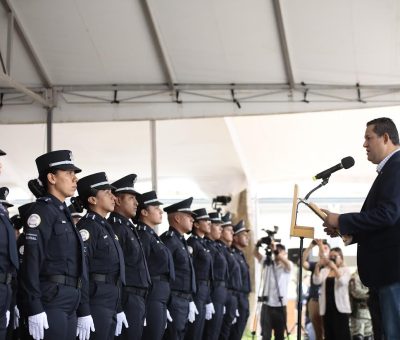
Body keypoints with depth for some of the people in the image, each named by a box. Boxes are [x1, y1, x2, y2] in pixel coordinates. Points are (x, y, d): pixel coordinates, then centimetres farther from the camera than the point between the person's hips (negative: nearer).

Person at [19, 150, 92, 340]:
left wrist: (83, 310, 18)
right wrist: (34, 309, -23)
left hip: (70, 304, 9)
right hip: (50, 302, -9)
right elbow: (31, 262, -16)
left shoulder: (64, 213, 19)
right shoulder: (41, 211, -7)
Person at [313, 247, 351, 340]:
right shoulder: (324, 270, 13)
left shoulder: (345, 270, 4)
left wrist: (334, 267, -28)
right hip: (327, 307, 4)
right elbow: (316, 281, -6)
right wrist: (317, 266, -19)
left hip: (340, 307, -4)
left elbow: (342, 282, -17)